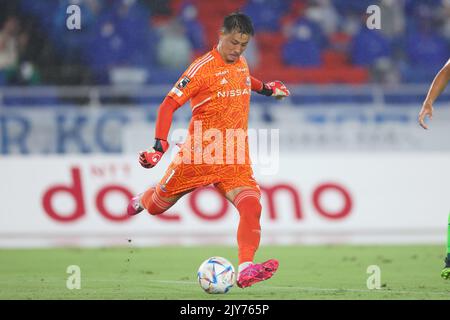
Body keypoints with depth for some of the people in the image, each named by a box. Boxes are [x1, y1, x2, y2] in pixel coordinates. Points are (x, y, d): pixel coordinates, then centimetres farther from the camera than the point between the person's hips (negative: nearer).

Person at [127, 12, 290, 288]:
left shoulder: (241, 63, 7)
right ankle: (139, 203, 51)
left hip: (236, 159, 4)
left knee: (251, 207, -21)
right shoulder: (203, 68, -14)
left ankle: (246, 270, -29)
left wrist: (265, 88, 31)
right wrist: (160, 146, -25)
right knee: (156, 206, 14)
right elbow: (169, 105, -16)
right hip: (199, 154, -4)